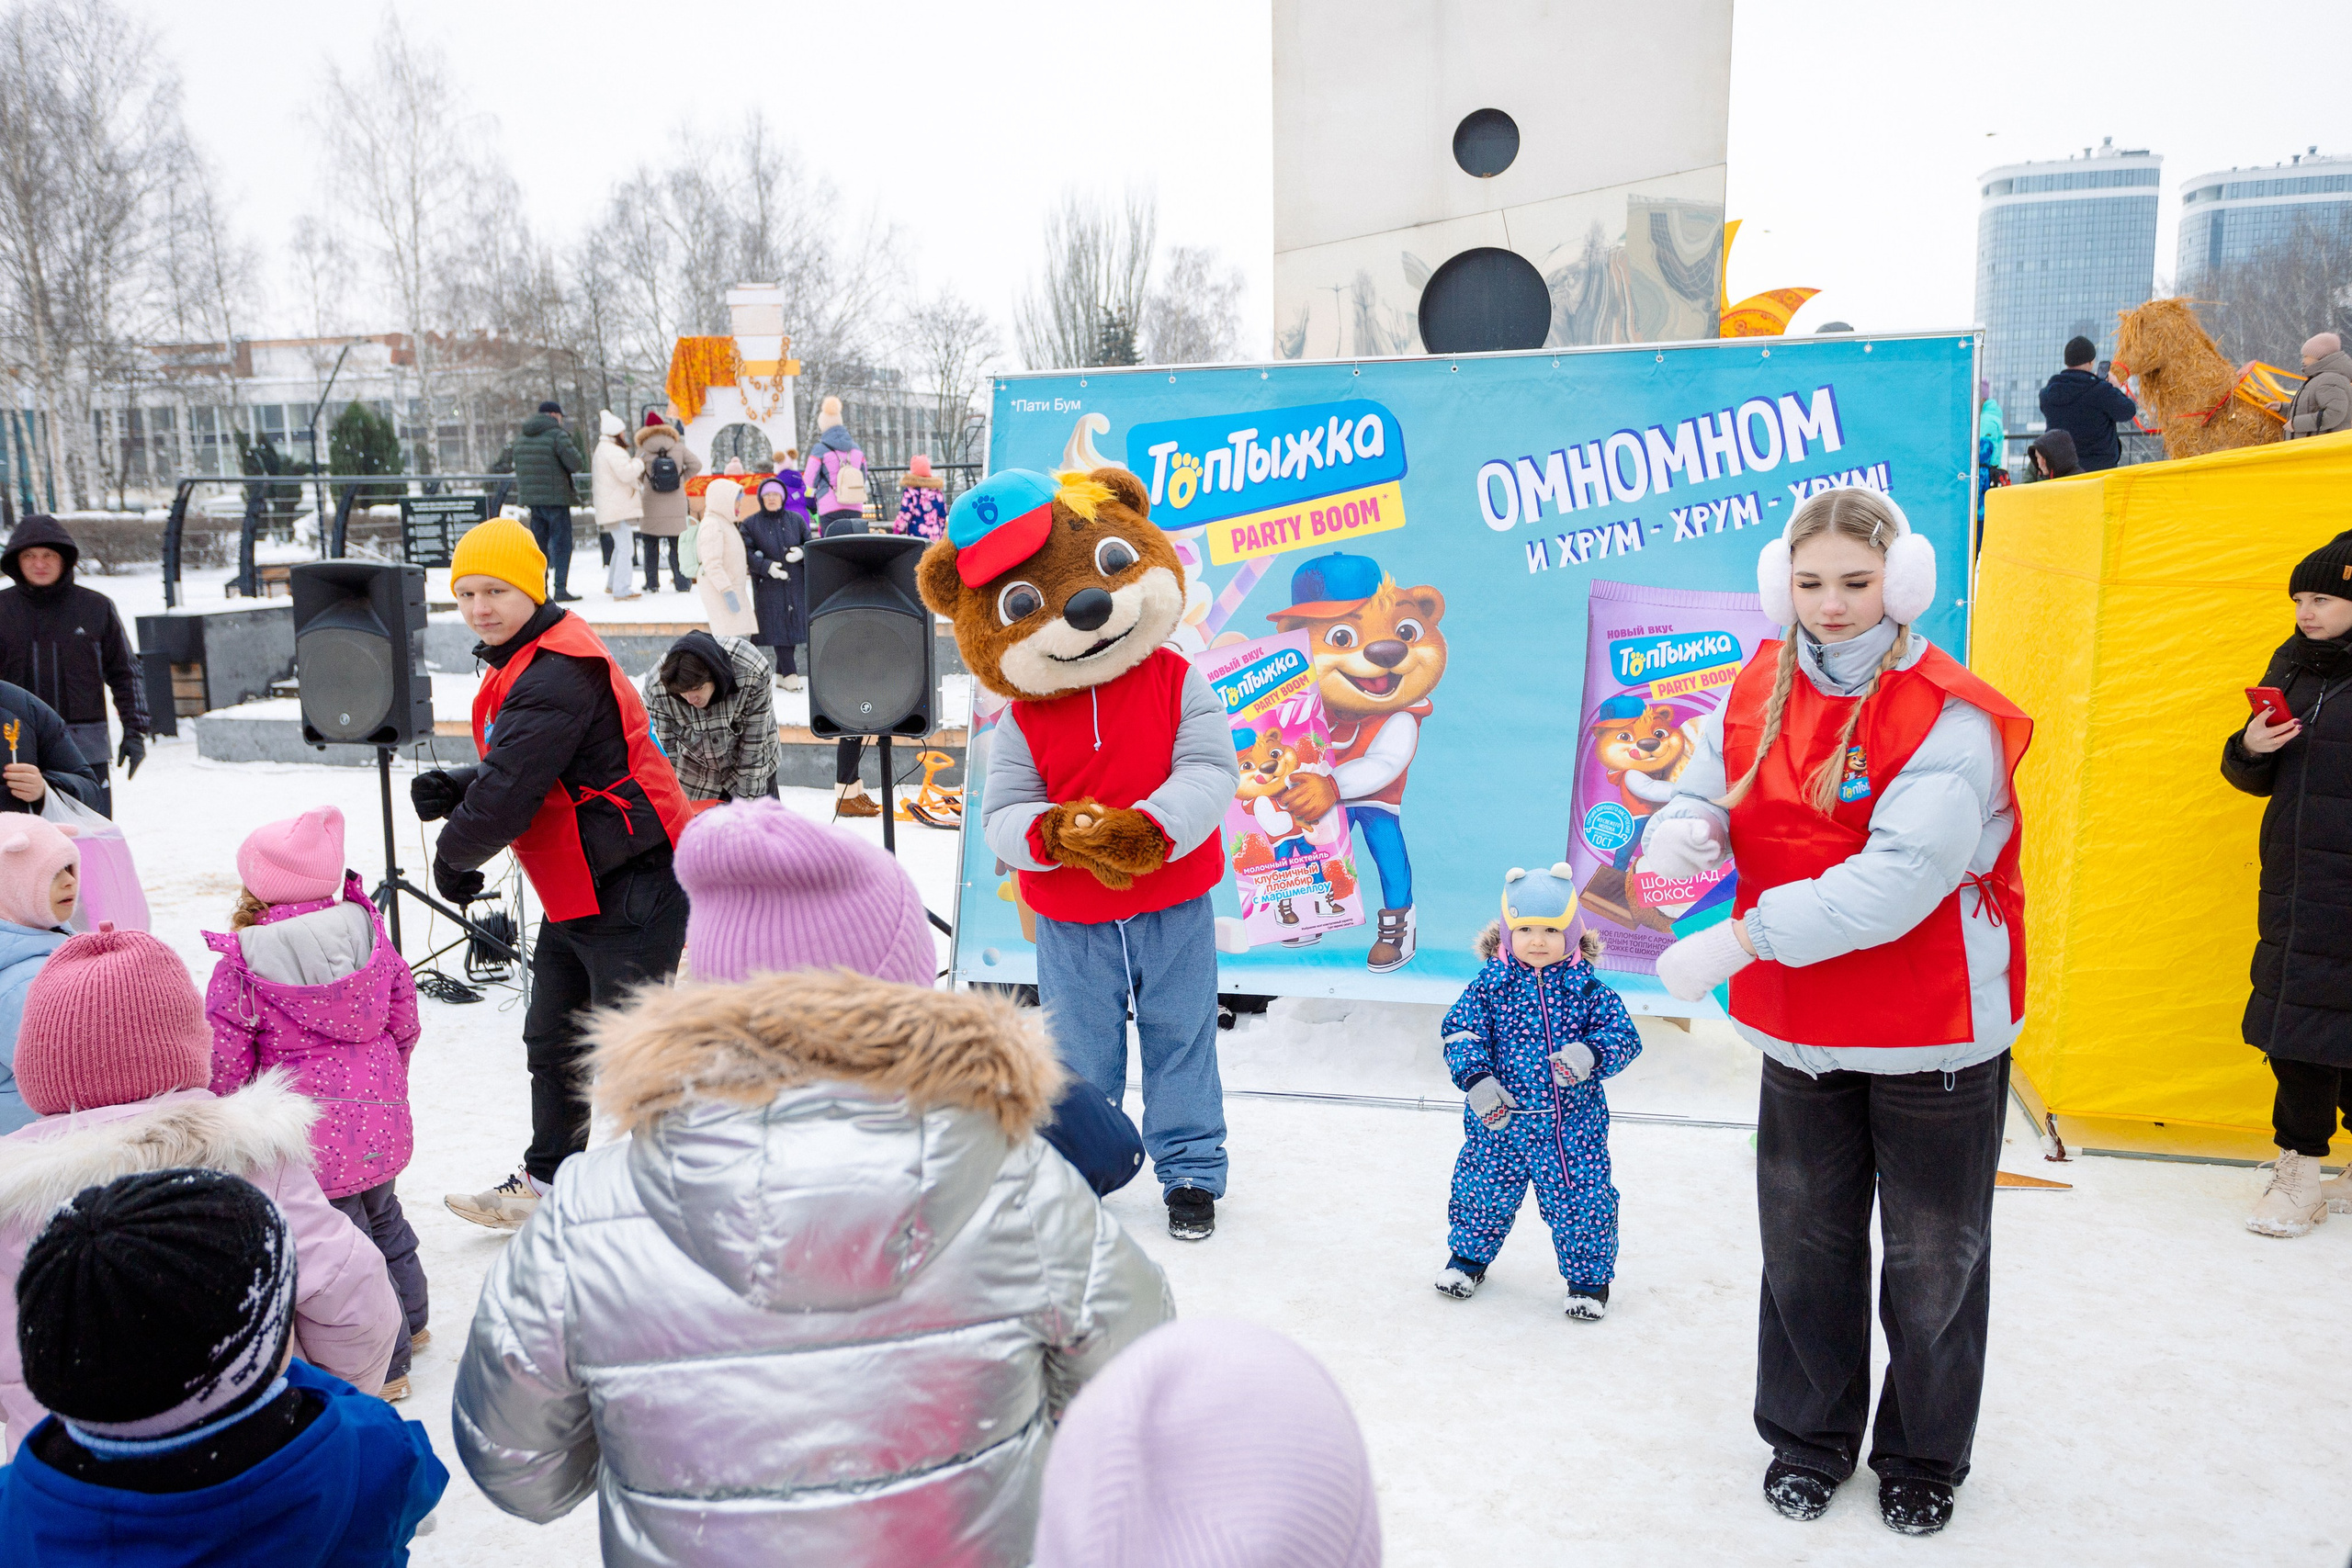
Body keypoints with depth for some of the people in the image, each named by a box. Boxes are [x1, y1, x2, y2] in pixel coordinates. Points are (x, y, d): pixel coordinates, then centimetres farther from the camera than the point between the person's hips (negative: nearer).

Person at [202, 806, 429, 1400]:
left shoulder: (240, 968, -16)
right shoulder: (369, 934, -3)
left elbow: (224, 1062, -9)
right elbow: (404, 1021, 6)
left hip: (310, 1133, -6)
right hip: (380, 1117, 6)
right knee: (381, 1215, 27)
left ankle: (382, 1367, 15)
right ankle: (408, 1319, 46)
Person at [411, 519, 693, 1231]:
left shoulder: (557, 675, -22)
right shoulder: (524, 664, 13)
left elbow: (510, 791, -23)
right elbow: (510, 773, 18)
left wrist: (454, 853, -5)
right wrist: (450, 789, -3)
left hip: (630, 891, -11)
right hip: (574, 892, 11)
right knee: (552, 1041, 20)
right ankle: (549, 1179, 36)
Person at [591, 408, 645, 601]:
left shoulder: (603, 448, 20)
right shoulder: (612, 450, -16)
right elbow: (626, 473, -26)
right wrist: (639, 462, -9)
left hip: (614, 507, 11)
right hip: (618, 507, -11)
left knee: (620, 545, 22)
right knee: (625, 547, -11)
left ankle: (612, 584, 31)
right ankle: (622, 590, -13)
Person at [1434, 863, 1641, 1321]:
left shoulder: (1586, 987, -4)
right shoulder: (1490, 984, -4)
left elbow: (1622, 1033, -5)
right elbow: (1460, 1032, -6)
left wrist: (1589, 1053, -25)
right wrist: (1477, 1079, -20)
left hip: (1572, 1123, -1)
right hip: (1499, 1118, 1)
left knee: (1580, 1200, 3)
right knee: (1483, 1192, 14)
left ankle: (1589, 1277, 25)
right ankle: (1469, 1255, 40)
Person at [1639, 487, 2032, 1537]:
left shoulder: (1949, 717, -19)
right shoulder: (1758, 692, 0)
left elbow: (1899, 876, -29)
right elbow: (1705, 791, 5)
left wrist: (1743, 939, -32)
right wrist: (1681, 831, -21)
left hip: (1933, 1036, -4)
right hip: (1802, 1031, 5)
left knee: (1933, 1257, 12)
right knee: (1803, 1242, 17)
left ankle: (1923, 1459, 36)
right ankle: (1809, 1439, 38)